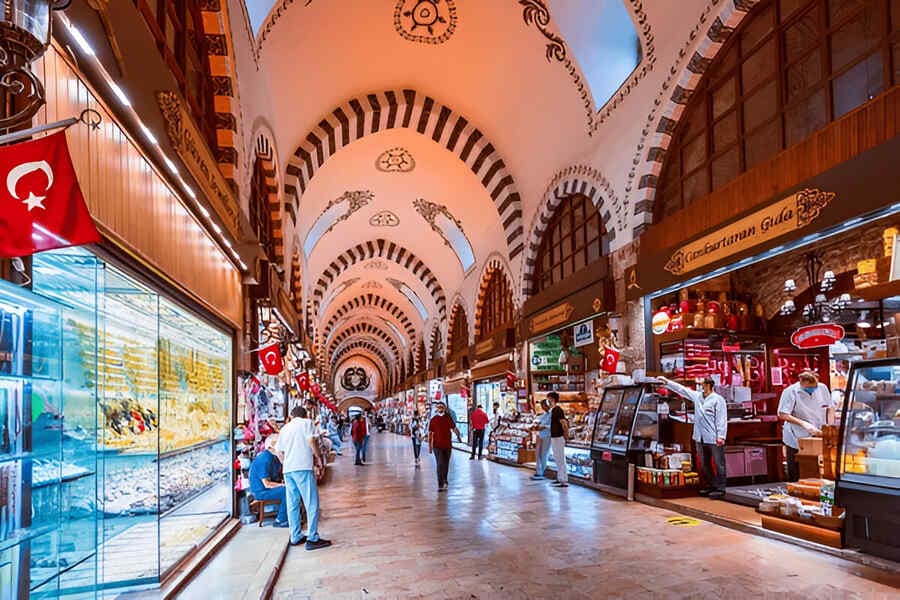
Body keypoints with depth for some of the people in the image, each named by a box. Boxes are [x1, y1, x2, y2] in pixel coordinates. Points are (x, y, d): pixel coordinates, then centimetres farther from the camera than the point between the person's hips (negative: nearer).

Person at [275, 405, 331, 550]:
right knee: (312, 503, -5)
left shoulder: (285, 428, 21)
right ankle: (312, 538, -7)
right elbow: (311, 440, -9)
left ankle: (295, 537, 16)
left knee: (292, 504, 11)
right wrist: (317, 457, 2)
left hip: (288, 469, 6)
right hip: (303, 467, -6)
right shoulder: (306, 423, 5)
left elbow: (279, 450, 19)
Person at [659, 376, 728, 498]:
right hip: (700, 438, 8)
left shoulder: (718, 399, -8)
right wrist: (667, 382, 16)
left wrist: (721, 436, -16)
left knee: (718, 464, 0)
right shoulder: (697, 396, 11)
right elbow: (681, 389, 18)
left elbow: (722, 419, -12)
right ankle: (711, 486, 25)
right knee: (704, 464, 15)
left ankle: (720, 488, 6)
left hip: (714, 439, -7)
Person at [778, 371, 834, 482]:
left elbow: (830, 408, 11)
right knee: (795, 477, 4)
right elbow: (782, 415, -16)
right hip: (797, 440, -3)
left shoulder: (822, 388, -2)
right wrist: (804, 424, -24)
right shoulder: (791, 391, -14)